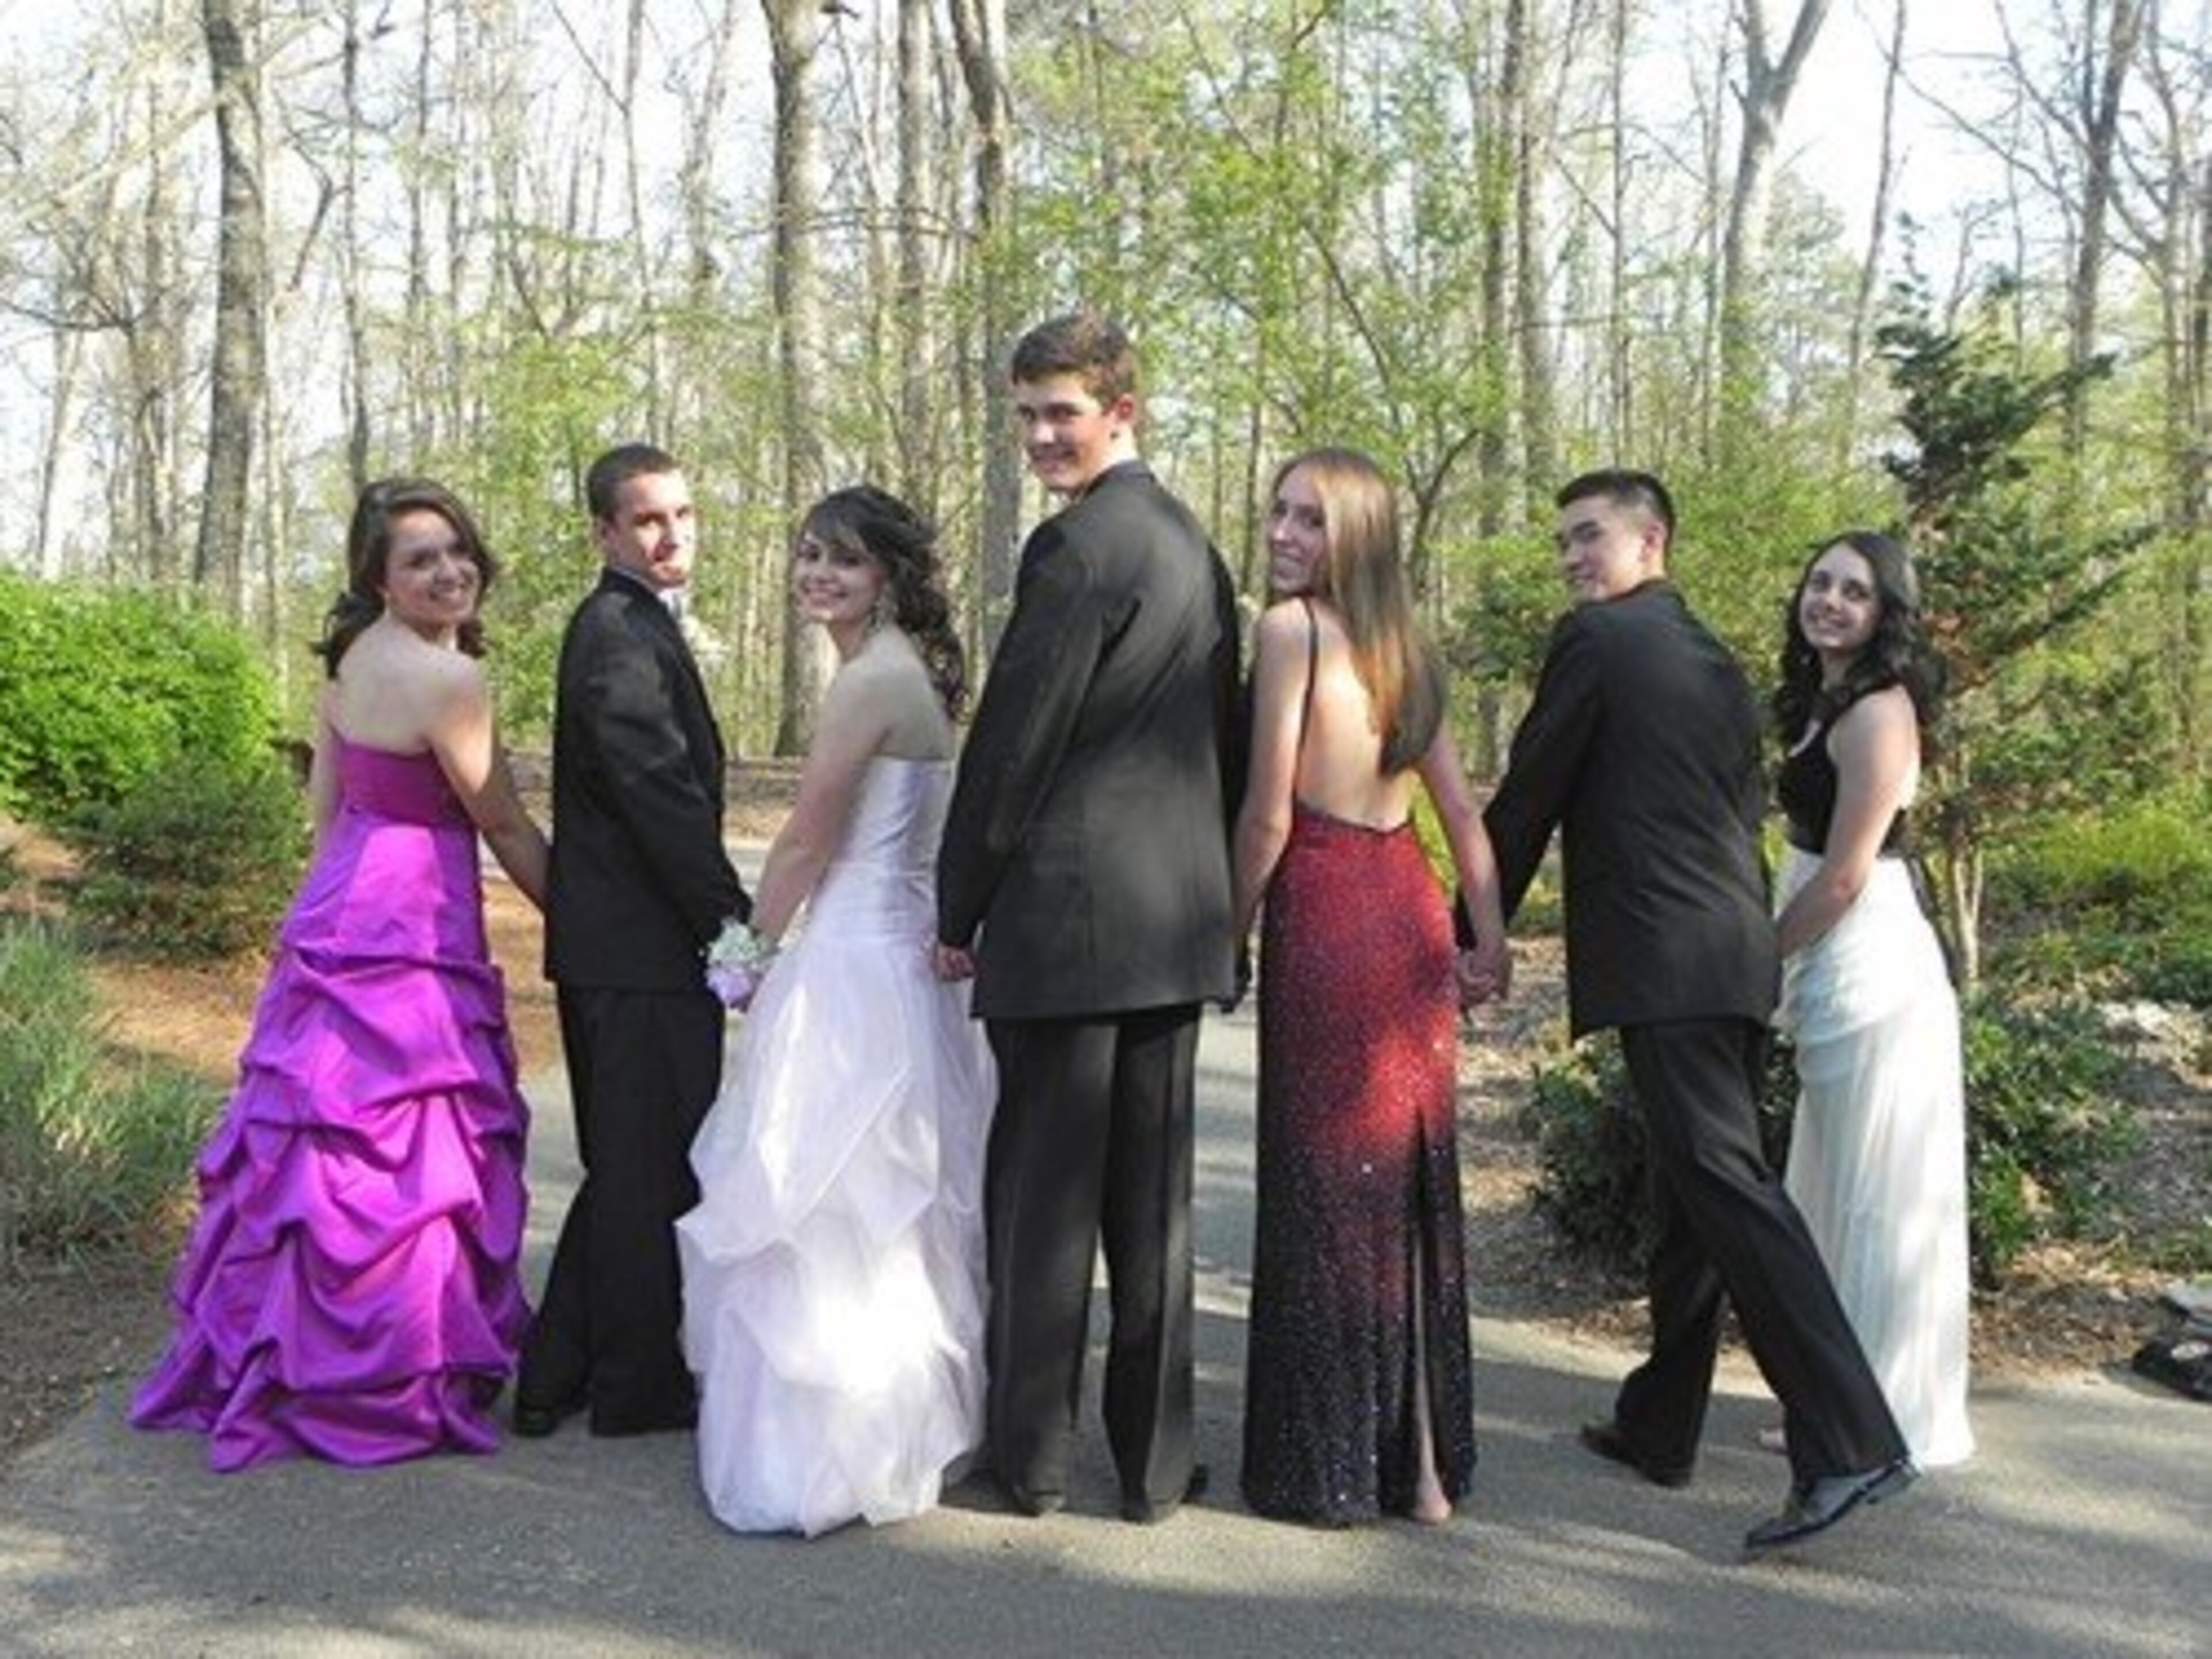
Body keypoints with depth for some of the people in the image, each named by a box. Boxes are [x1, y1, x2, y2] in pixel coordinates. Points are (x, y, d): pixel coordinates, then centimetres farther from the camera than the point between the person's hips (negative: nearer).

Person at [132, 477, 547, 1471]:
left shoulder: (352, 654, 8)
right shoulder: (445, 679, -18)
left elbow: (324, 802, 14)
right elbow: (507, 831, -10)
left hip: (340, 917, 9)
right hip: (406, 940, -9)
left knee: (322, 1150, 17)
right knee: (396, 1163, 2)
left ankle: (281, 1356, 29)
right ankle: (384, 1385, 14)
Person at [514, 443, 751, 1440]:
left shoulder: (631, 625, 18)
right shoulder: (620, 632, -15)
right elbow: (664, 796, -20)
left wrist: (720, 919, 18)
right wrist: (735, 924, -16)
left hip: (613, 944, 11)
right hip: (643, 947, -11)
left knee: (627, 1168, 18)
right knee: (655, 1171, 1)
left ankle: (557, 1375, 27)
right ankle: (639, 1385, 14)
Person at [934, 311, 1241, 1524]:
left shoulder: (1076, 547, -12)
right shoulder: (1194, 544, 15)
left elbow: (1012, 742, -13)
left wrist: (958, 912, -3)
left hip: (1066, 913, -8)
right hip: (1180, 915, 8)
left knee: (1041, 1194, 3)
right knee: (1152, 1198, 11)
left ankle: (1031, 1455, 15)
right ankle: (1154, 1460, 20)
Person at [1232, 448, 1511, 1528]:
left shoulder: (1288, 625, -8)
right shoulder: (1405, 645, 14)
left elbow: (1268, 812, -11)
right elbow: (1462, 811, 14)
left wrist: (1230, 929, 0)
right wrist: (1491, 934, 19)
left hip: (1325, 916, -7)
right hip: (1413, 916, 7)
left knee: (1325, 1190, 2)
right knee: (1410, 1184, 13)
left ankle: (1328, 1468, 12)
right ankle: (1422, 1459, 23)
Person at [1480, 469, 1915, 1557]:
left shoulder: (1597, 640, -3)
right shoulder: (1715, 661, 21)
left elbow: (1528, 796, -1)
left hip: (1662, 965, -9)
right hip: (1737, 960, 9)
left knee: (1724, 1183, -13)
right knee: (1692, 1198, 13)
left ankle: (1849, 1443, -18)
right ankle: (1657, 1427, 23)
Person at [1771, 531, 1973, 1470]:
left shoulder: (1876, 711, -16)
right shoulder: (1826, 702, 14)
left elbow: (1844, 876, -18)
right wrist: (1776, 966, 12)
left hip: (1870, 975, -10)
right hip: (1838, 974, 10)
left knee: (1875, 1195, 0)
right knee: (1840, 1193, 17)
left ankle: (1893, 1423, 13)